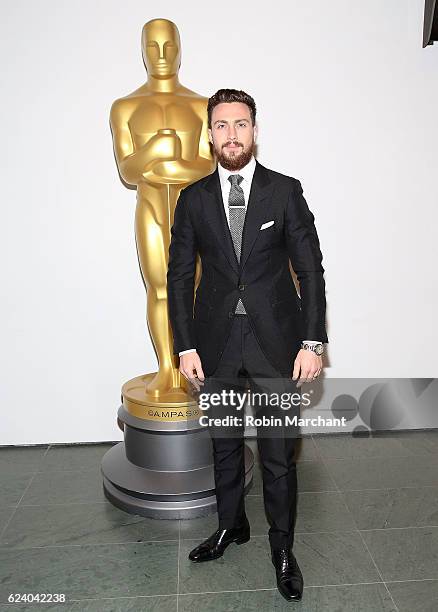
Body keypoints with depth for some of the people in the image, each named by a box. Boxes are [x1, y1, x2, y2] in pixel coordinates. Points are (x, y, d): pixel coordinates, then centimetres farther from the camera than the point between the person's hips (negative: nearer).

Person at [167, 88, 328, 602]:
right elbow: (179, 276, 4)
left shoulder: (285, 190, -1)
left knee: (279, 453, 7)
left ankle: (282, 546, 31)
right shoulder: (193, 198, 4)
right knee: (224, 444, 18)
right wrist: (185, 346, -2)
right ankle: (231, 524, 43)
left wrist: (313, 342, -8)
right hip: (216, 343, 2)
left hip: (275, 342, -2)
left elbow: (311, 270, -2)